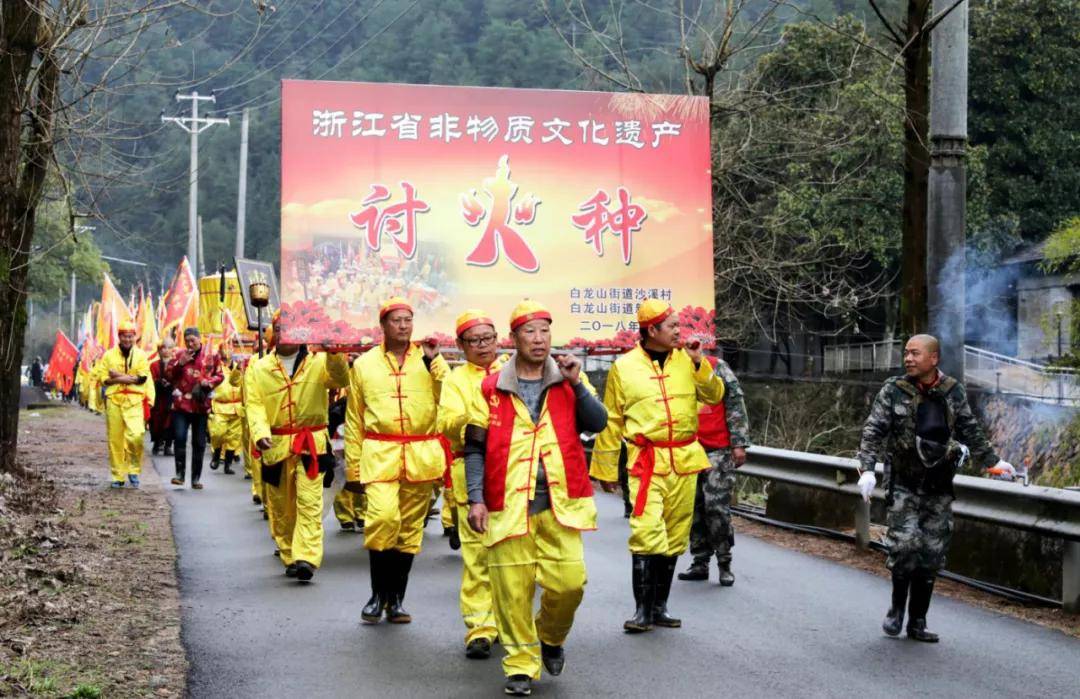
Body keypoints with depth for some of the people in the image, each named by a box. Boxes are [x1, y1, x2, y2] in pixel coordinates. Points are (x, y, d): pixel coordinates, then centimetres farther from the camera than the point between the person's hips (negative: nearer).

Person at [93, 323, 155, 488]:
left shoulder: (141, 355, 7)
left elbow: (142, 377, -5)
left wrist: (118, 376, -9)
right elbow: (103, 378, 1)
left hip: (134, 401, -1)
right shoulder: (109, 355, 10)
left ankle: (134, 469, 2)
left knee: (135, 436, -17)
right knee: (115, 440, 2)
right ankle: (118, 476, 11)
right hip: (114, 400, 1)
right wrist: (130, 378, -10)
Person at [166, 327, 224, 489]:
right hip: (181, 404, 0)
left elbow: (219, 375, 11)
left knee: (199, 443, 5)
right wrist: (180, 363, -13)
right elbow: (168, 375, 3)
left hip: (201, 405, 0)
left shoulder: (211, 356, 4)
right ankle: (180, 473, 0)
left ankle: (196, 478, 14)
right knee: (179, 438, -12)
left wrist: (209, 382, -10)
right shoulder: (179, 355, 6)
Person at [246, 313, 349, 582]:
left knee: (309, 501, -11)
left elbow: (341, 379, -16)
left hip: (312, 443, -2)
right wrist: (261, 434, -20)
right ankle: (289, 556, 23)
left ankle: (306, 558, -15)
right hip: (276, 445, 2)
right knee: (280, 506, 9)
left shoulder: (318, 362, 2)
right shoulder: (258, 368, 6)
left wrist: (334, 353, -34)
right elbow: (254, 405, -2)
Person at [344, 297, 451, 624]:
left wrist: (434, 361, -10)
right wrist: (353, 468, 8)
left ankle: (396, 599, 21)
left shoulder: (429, 360, 9)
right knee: (383, 517, -20)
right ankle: (378, 594, -1)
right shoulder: (364, 364, 8)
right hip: (380, 454, -2)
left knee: (410, 529, 7)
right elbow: (354, 420, 10)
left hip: (421, 455, 2)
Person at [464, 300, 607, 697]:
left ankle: (551, 636, 25)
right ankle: (521, 664, 15)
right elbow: (474, 448, 5)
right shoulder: (491, 389, 5)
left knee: (570, 582, -5)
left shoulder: (568, 379, 9)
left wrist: (576, 384, -13)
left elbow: (598, 423, -2)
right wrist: (476, 499, -4)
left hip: (559, 502, 1)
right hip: (508, 503, -1)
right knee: (513, 589, 0)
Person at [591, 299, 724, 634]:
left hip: (685, 460, 4)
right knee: (647, 534, -14)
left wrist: (699, 363, -7)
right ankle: (643, 610, -4)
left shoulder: (686, 361, 8)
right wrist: (605, 468, 5)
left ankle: (659, 607, 20)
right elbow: (611, 421, 3)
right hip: (647, 461, -4)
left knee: (674, 537, 9)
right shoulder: (624, 367, -1)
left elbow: (715, 396, 8)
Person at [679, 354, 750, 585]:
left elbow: (735, 405, -3)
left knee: (717, 507, -8)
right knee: (694, 509, 7)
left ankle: (724, 564, 3)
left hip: (718, 450, -4)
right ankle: (700, 563, 16)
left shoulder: (717, 367, -1)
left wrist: (739, 444, -8)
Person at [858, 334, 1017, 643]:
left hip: (939, 487, 3)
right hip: (905, 483, -3)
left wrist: (992, 461, 19)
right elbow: (873, 432, -9)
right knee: (904, 544, -16)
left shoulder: (953, 392, 3)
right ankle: (897, 608, 8)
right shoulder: (893, 391, -5)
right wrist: (866, 469, -21)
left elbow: (970, 431, 16)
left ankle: (917, 622, 16)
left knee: (932, 554, 4)